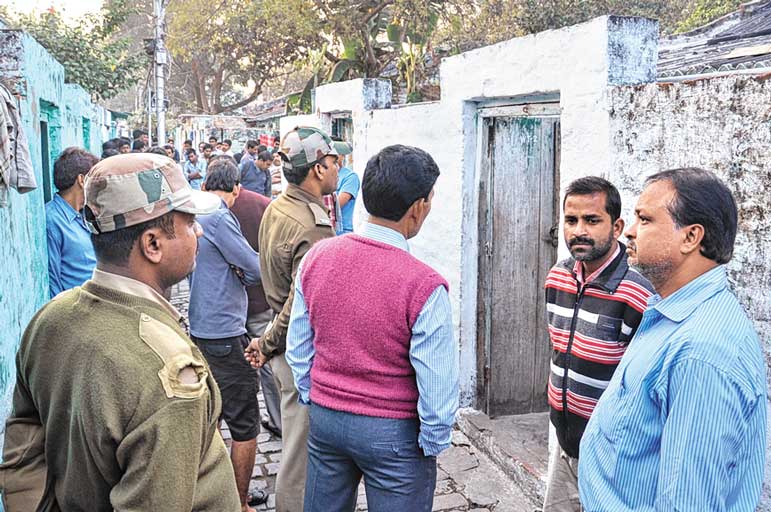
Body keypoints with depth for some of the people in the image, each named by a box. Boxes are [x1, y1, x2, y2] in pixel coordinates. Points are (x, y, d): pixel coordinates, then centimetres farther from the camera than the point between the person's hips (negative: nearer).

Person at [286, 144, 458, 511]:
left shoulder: (316, 257, -7)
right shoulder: (424, 286, -23)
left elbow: (298, 348, 3)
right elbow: (437, 385, -18)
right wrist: (433, 445, -1)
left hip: (323, 418, 5)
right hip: (394, 431, -5)